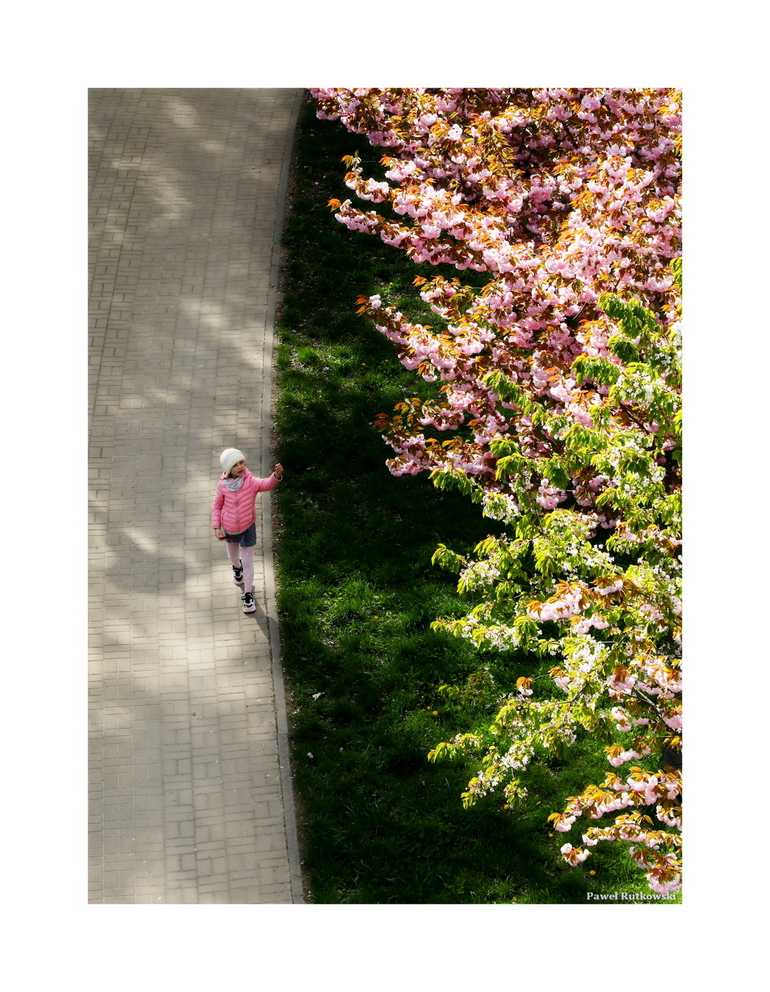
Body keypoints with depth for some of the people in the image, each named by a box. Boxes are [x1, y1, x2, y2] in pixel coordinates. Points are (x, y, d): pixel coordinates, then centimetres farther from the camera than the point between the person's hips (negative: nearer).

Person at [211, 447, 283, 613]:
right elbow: (217, 506, -4)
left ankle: (248, 595, 18)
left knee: (247, 561, 2)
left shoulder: (250, 482, -25)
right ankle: (237, 568, 64)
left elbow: (266, 484, -44)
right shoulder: (222, 485, -18)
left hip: (248, 527, -3)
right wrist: (216, 527, -6)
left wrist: (276, 475, -64)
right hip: (229, 528, 3)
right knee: (233, 555, 29)